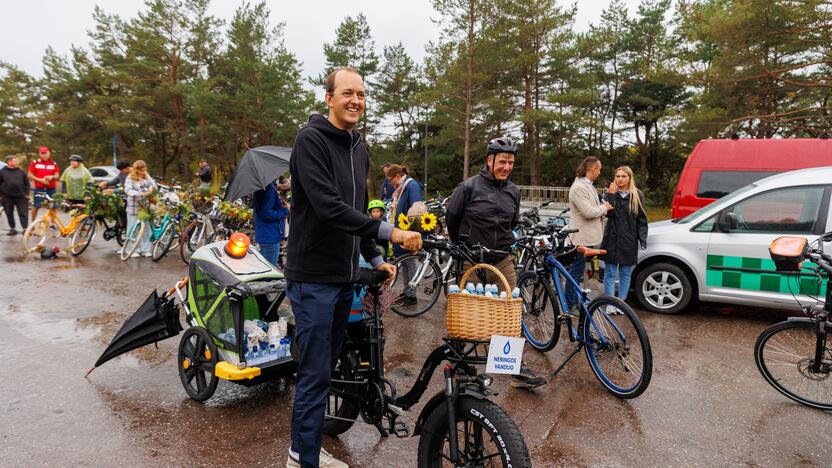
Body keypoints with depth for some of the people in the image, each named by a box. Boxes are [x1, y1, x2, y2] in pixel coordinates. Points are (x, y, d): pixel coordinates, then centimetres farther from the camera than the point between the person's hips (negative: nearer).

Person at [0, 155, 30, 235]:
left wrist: (26, 194, 3)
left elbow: (26, 183, 9)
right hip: (7, 198, 0)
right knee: (9, 214, 8)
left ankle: (25, 229, -5)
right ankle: (12, 229, 18)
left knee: (23, 213, -5)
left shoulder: (21, 172, 5)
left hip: (21, 197, 0)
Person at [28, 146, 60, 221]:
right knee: (36, 206, -2)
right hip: (39, 188, -2)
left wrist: (52, 177, -14)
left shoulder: (54, 164, 8)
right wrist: (40, 180, -12)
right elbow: (30, 176, 2)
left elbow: (57, 175, 8)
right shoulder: (35, 163, 3)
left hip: (51, 188, 2)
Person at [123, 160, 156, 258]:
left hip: (145, 206, 4)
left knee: (146, 229, 6)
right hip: (134, 207, -4)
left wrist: (151, 188, -16)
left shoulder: (147, 176, 6)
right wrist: (141, 194, -32)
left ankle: (145, 250, 14)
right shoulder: (130, 178, -8)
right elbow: (128, 190, -20)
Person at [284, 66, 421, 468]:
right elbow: (328, 206, -25)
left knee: (326, 368, 16)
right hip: (314, 277, -8)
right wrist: (389, 232, -28)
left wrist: (375, 258, 15)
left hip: (344, 276, 8)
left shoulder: (359, 147, 13)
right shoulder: (311, 139, -12)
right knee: (315, 374, -2)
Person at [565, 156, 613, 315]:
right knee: (576, 272, -2)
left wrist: (604, 207, 2)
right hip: (582, 237, -10)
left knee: (578, 272, 17)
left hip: (589, 236, 10)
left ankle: (576, 301, 27)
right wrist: (604, 208, -7)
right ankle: (570, 306, 7)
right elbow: (588, 212, -24)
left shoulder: (588, 186, 16)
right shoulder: (579, 187, -18)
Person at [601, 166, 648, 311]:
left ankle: (621, 302, 20)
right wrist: (611, 195, -19)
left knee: (625, 274, 9)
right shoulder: (609, 194, 3)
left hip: (629, 241, 1)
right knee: (610, 274, 4)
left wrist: (643, 239, -1)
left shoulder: (637, 196, 5)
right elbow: (607, 213, -13)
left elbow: (642, 219, 6)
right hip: (612, 240, -1)